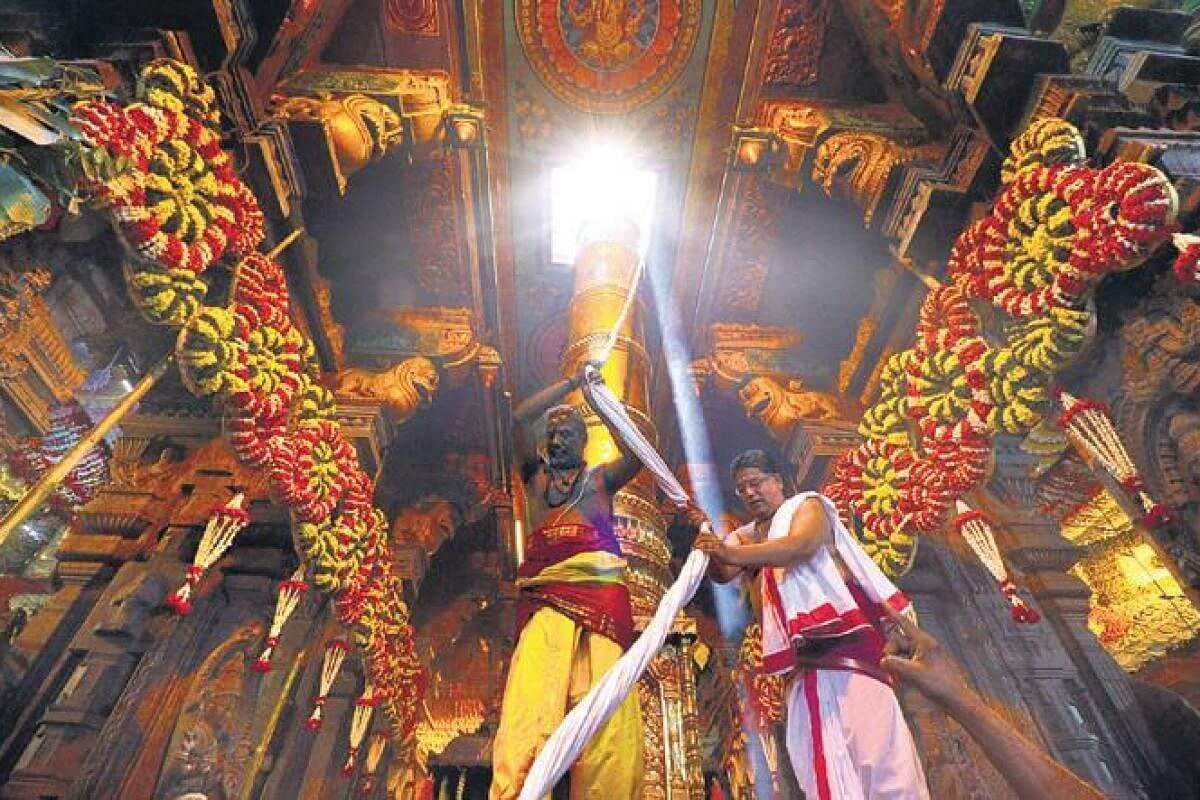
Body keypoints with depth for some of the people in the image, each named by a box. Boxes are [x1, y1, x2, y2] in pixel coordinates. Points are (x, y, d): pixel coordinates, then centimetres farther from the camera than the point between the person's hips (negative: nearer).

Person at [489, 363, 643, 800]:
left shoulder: (601, 476, 26)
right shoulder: (534, 474, 25)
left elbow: (638, 453, 7)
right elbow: (521, 417, 12)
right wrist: (573, 381, 17)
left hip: (601, 586, 0)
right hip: (546, 589, 0)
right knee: (533, 688, -18)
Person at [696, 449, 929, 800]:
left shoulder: (807, 505, 2)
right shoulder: (745, 537, 18)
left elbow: (802, 544, -21)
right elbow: (722, 573, -1)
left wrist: (734, 552, -34)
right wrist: (704, 536, -21)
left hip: (845, 635, -5)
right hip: (804, 653, 6)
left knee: (869, 735, -9)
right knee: (816, 747, 5)